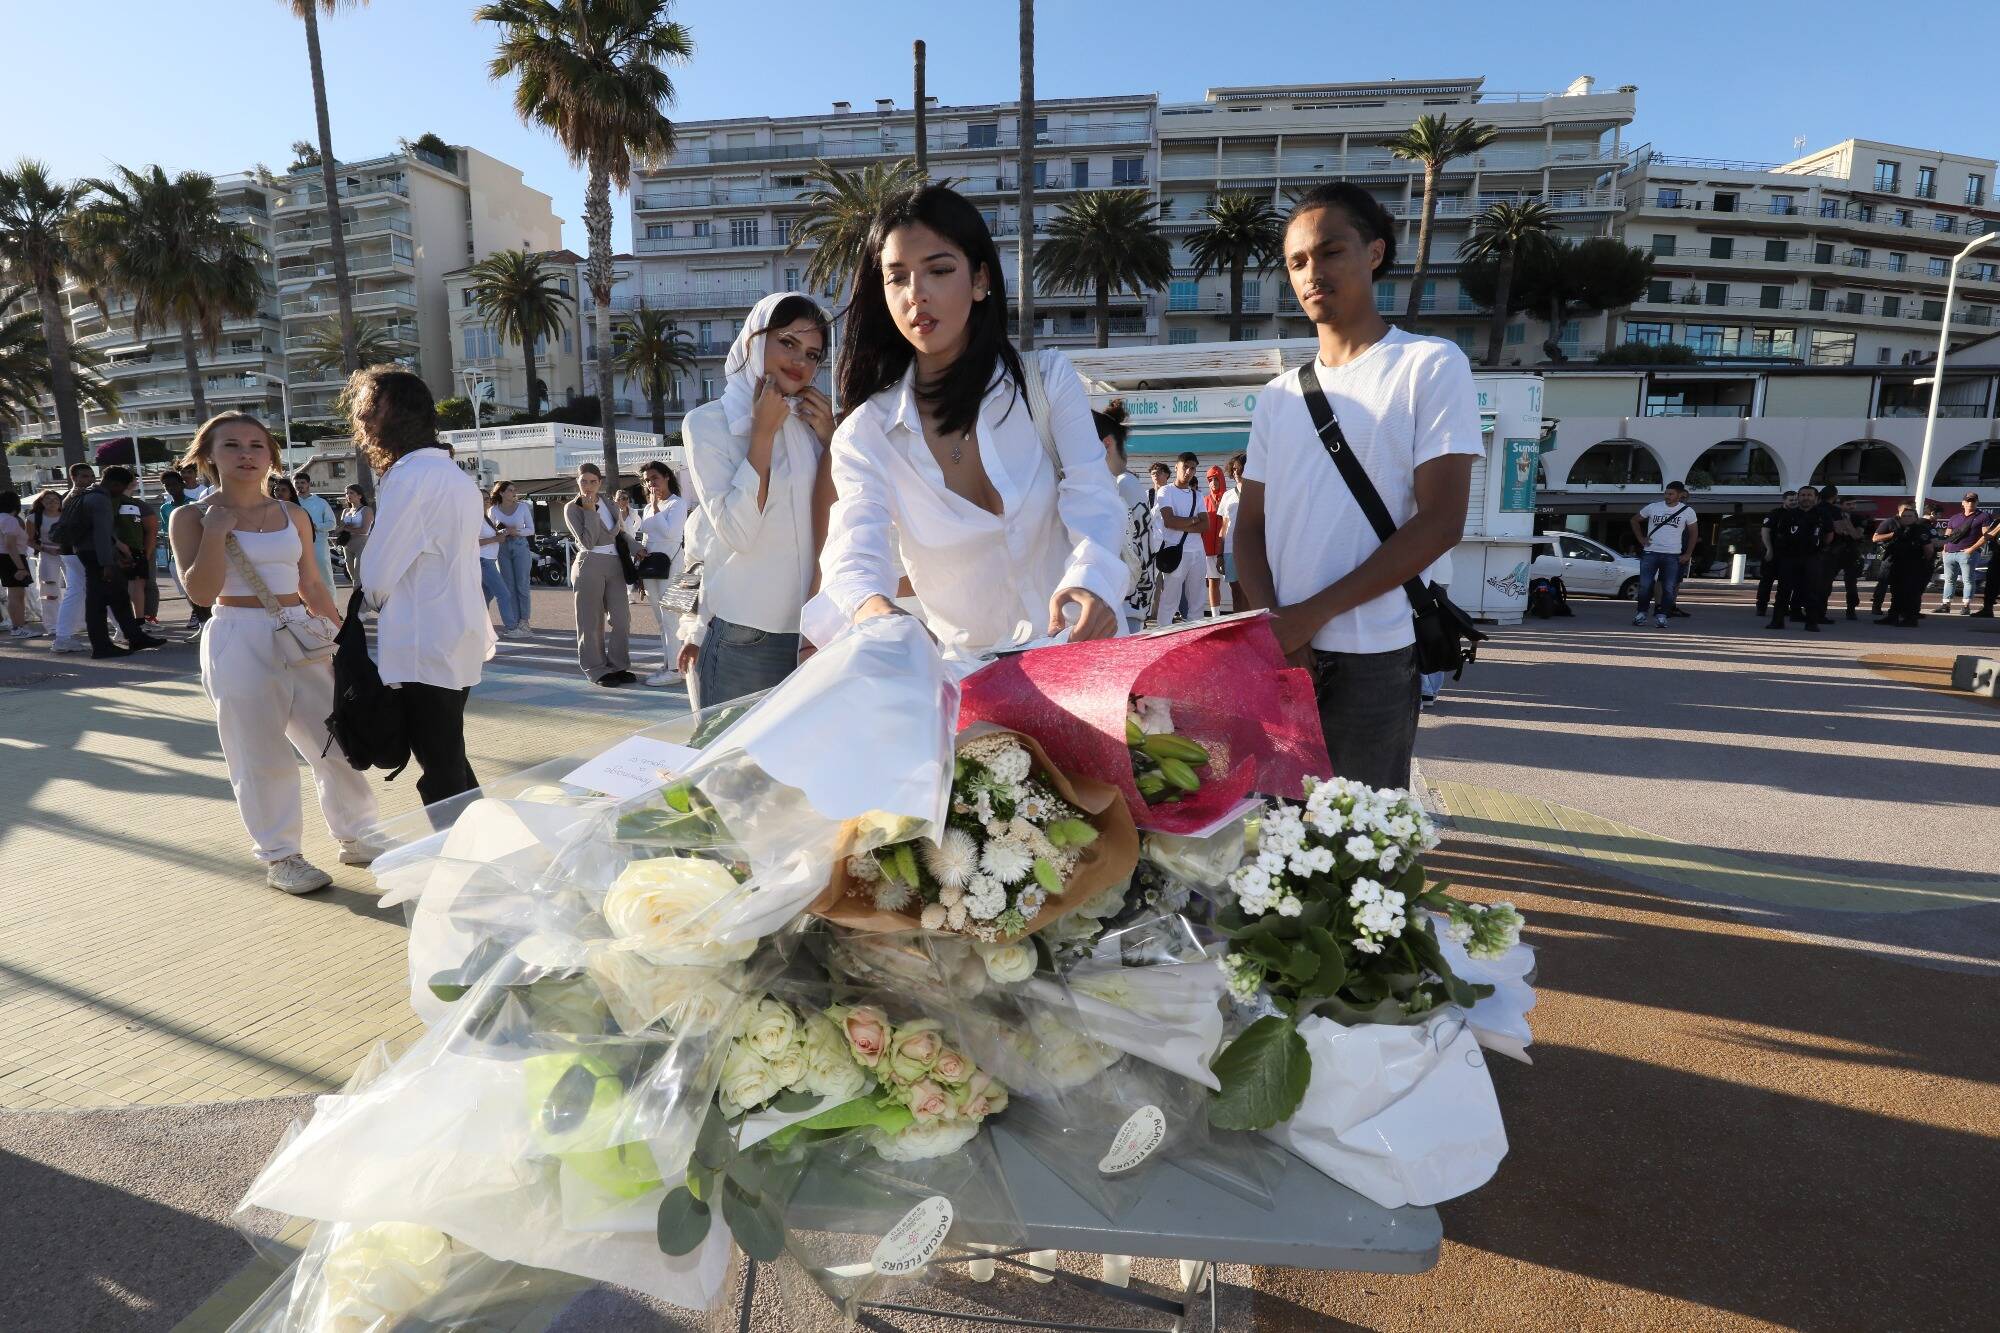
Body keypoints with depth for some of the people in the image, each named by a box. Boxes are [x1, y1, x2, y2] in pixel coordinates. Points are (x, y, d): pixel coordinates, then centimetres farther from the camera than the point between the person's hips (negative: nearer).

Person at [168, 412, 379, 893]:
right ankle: (279, 857, 14)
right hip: (240, 644, -4)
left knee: (340, 742, 7)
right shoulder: (191, 517, -1)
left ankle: (356, 838, 22)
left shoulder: (292, 515, 9)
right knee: (262, 758, 1)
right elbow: (201, 592, -10)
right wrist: (216, 531, -15)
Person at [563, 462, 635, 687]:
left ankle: (618, 666, 13)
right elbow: (587, 542, -14)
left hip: (615, 565, 5)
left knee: (622, 618, 3)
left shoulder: (610, 504, 12)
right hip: (590, 566, -5)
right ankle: (597, 669, 8)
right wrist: (590, 511, -13)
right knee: (592, 622, 0)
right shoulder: (572, 508, -3)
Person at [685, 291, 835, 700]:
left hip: (812, 629, 4)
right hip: (745, 634, -4)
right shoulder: (708, 423, -2)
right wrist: (764, 431, -11)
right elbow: (736, 532, -16)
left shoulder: (809, 423, 11)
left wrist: (830, 440, -4)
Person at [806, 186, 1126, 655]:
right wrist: (872, 607, -40)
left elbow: (1093, 501, -9)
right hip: (968, 672, 1)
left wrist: (1089, 580, -32)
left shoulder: (1048, 380, 2)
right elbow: (854, 554, -15)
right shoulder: (865, 436, -1)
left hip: (1078, 649, 0)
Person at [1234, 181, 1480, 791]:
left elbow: (1439, 522, -9)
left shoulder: (1431, 365, -1)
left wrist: (1310, 615, -14)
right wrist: (1270, 622, -9)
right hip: (1279, 654, 4)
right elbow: (1251, 525, 10)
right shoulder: (1278, 395, 13)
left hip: (1373, 660, -4)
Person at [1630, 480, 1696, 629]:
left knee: (1669, 588, -2)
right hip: (1651, 552, 0)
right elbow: (1634, 520, 16)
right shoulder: (1653, 507, 3)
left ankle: (1661, 616, 5)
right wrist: (1641, 538, 6)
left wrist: (1688, 555, 8)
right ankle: (1641, 613, 11)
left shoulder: (1687, 512, 4)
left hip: (1673, 555, 0)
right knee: (1645, 585, -3)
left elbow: (1693, 533, 13)